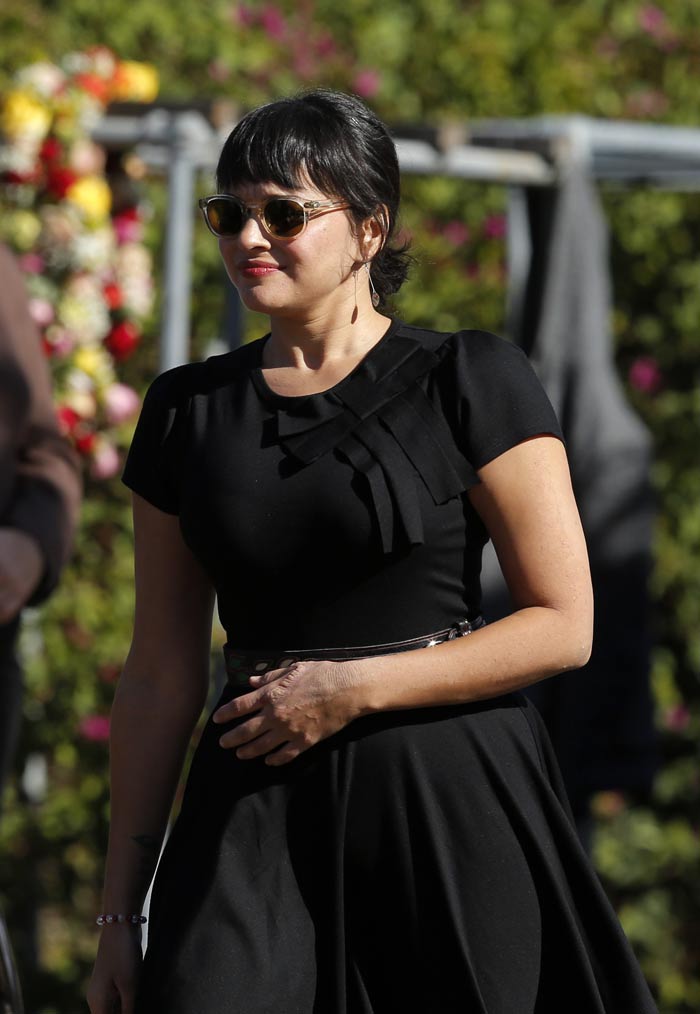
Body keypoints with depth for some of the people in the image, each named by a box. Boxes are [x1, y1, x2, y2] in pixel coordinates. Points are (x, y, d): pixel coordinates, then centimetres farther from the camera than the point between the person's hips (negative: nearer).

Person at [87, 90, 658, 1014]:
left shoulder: (470, 382, -1)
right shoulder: (188, 411, 10)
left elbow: (564, 626, -5)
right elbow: (161, 674, 11)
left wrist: (353, 689, -12)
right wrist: (119, 911, 8)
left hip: (446, 799, -3)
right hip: (256, 815, 3)